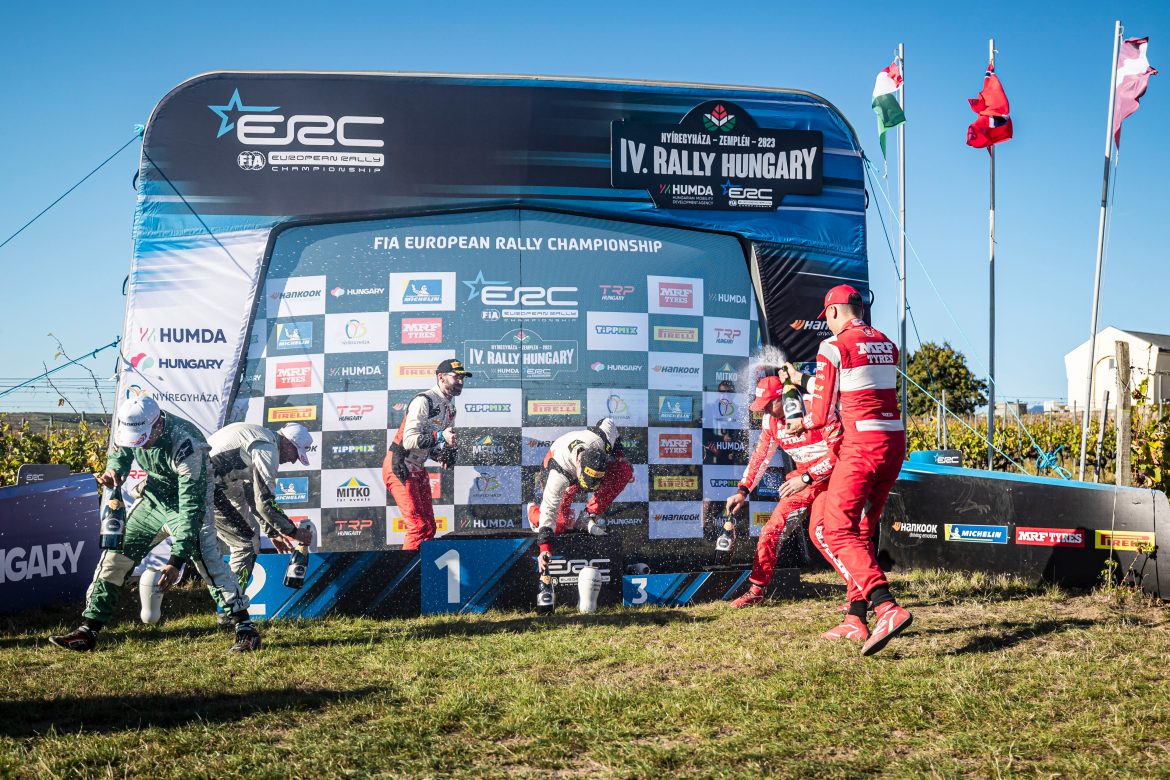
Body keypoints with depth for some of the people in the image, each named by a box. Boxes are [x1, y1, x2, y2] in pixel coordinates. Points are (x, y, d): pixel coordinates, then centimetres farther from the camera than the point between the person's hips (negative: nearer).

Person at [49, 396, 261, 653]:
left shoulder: (186, 446, -37)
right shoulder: (128, 426, -17)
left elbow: (191, 509, -37)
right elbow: (120, 453, 8)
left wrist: (177, 560, -40)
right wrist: (113, 469, -18)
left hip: (189, 500, -6)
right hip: (153, 498, 7)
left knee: (206, 558, -26)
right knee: (115, 554, 3)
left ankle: (244, 628, -19)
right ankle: (88, 630, 14)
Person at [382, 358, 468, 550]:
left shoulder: (450, 408, 13)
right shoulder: (423, 401, -17)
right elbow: (408, 440, -27)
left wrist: (445, 456, 0)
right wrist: (439, 437, -37)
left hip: (418, 470, 10)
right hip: (399, 468, -10)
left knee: (429, 527, 10)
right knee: (418, 527, -15)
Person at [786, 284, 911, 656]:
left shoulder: (834, 347, -6)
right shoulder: (887, 345, 16)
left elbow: (822, 413, -5)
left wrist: (801, 423, 18)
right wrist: (807, 379, 36)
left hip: (861, 444, -8)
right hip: (895, 442, 8)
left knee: (834, 531, -11)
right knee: (861, 531, 17)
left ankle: (887, 606, -28)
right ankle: (856, 618, 16)